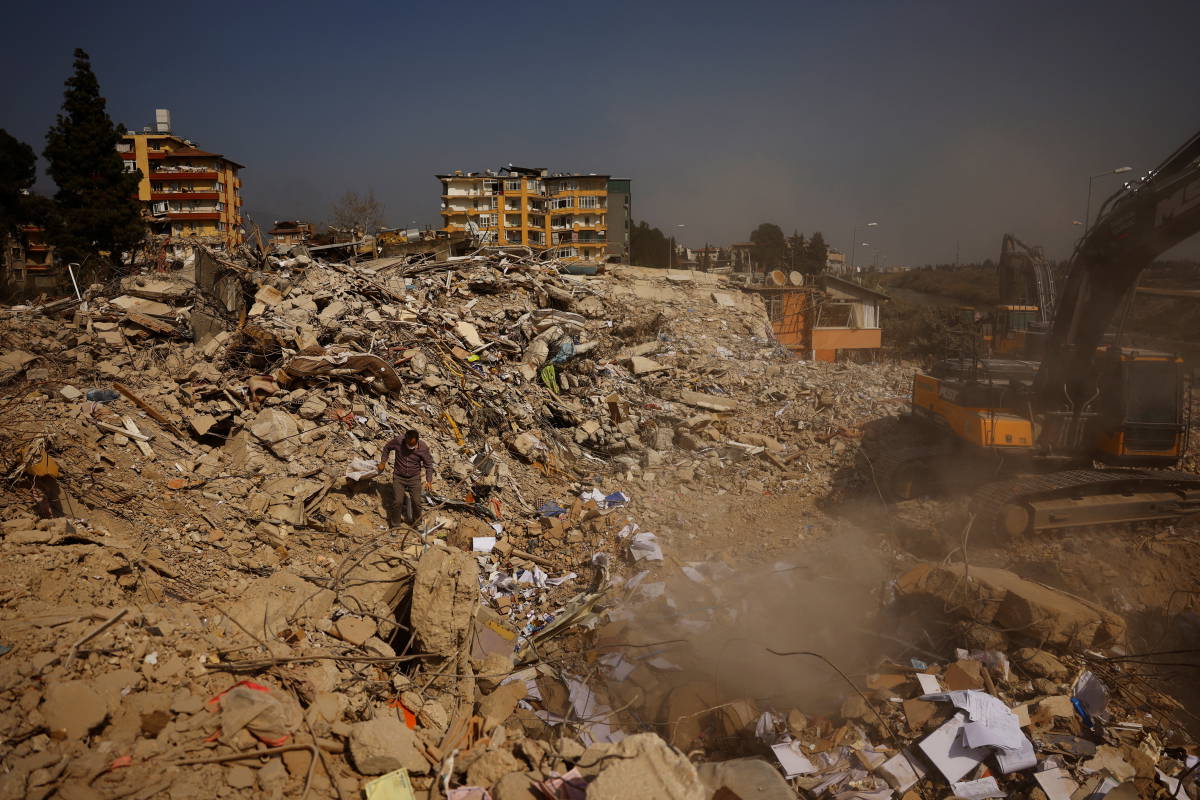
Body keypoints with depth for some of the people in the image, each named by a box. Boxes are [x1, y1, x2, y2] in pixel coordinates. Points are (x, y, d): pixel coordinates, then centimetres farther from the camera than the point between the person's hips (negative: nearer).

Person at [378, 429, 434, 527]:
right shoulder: (398, 441, -17)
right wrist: (383, 462, 6)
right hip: (398, 477, 0)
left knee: (416, 502, -7)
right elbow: (387, 448, 5)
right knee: (398, 502, -10)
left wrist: (429, 481, -13)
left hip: (414, 478, 0)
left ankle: (417, 524, 19)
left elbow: (429, 465, -6)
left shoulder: (423, 448, -18)